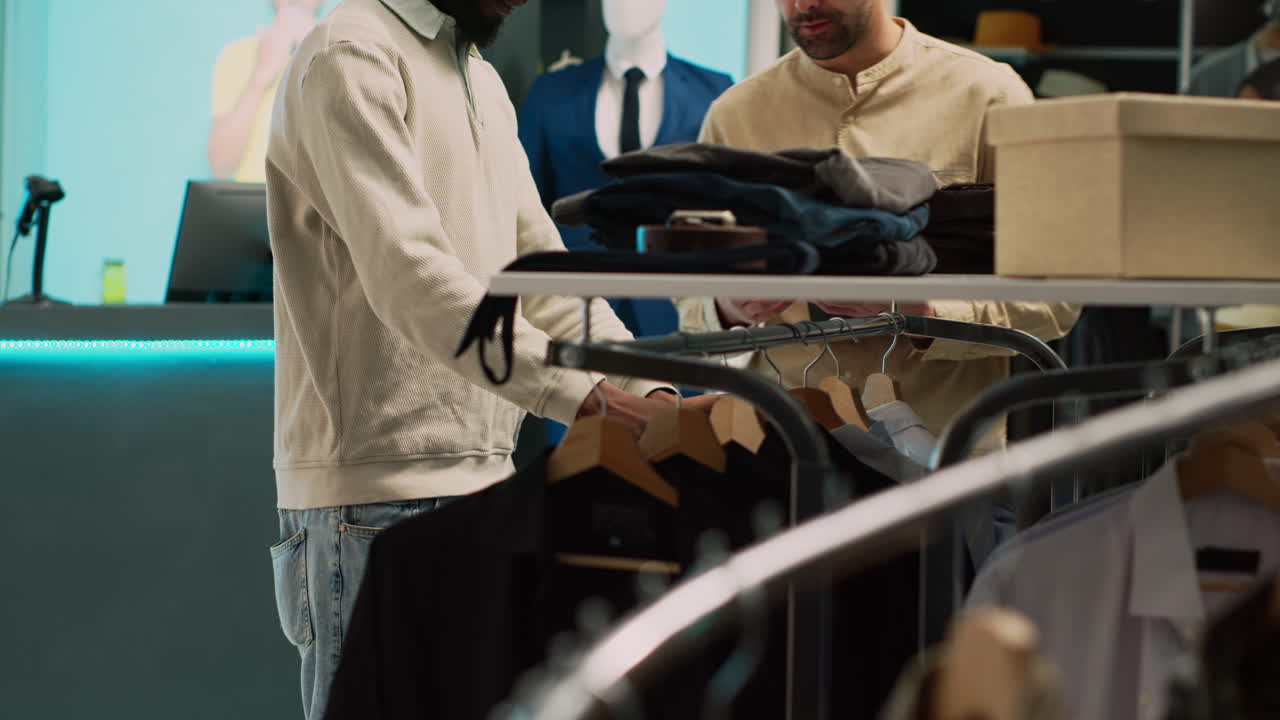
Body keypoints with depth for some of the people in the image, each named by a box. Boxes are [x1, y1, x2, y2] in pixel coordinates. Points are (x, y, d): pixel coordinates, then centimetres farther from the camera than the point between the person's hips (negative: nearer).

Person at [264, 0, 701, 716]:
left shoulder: (483, 82, 20)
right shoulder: (351, 59, -10)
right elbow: (408, 277, -21)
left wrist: (653, 396, 1)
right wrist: (583, 396, -27)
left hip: (481, 474, 9)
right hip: (378, 491, -9)